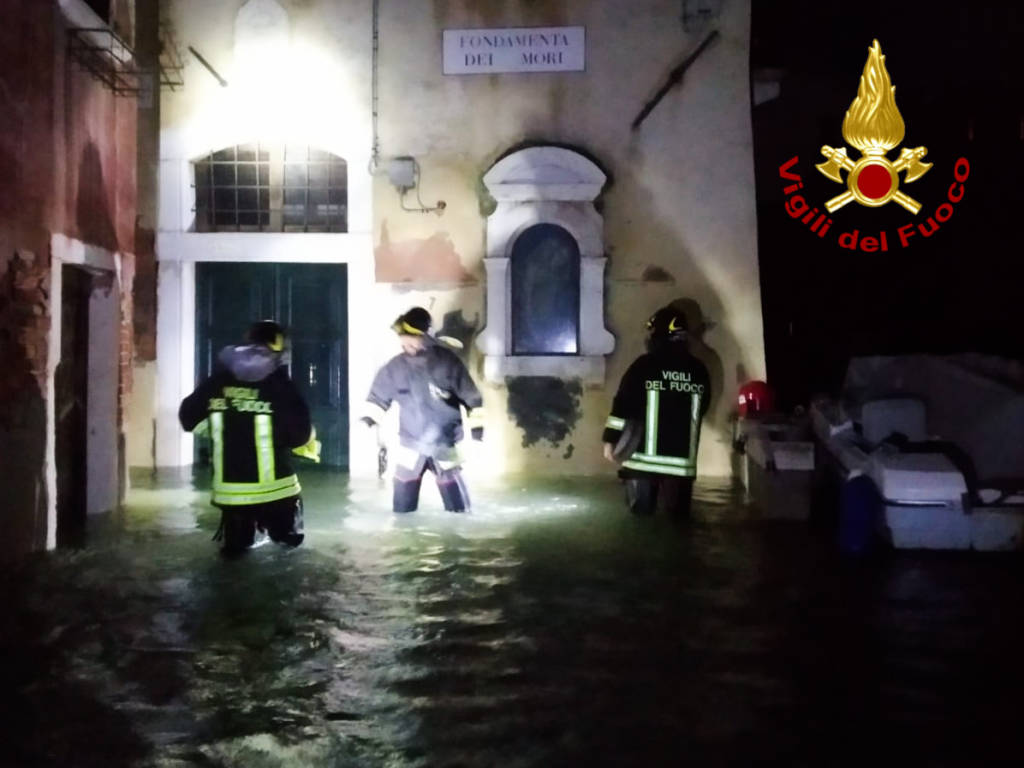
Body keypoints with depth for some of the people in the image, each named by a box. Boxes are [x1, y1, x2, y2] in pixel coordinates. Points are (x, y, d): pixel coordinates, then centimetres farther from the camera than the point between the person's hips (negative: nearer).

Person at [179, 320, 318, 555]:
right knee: (289, 538, 22)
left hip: (230, 488, 3)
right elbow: (300, 434, -17)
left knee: (234, 547, 22)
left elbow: (187, 418, 8)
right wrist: (310, 443, 6)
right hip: (274, 488, -3)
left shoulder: (217, 382, -2)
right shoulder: (280, 386, -14)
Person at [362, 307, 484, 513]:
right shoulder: (395, 366, -4)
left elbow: (470, 395, -4)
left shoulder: (447, 362, -11)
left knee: (456, 504, 4)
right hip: (410, 446, 2)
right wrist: (369, 417, -7)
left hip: (444, 445, -2)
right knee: (403, 507, 8)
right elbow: (379, 395, 7)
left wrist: (476, 425, -4)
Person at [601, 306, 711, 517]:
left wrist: (611, 439, -1)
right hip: (682, 459, 3)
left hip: (645, 456, -3)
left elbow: (623, 405, -9)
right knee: (678, 514, 11)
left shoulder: (644, 365, -7)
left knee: (641, 513, 6)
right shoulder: (699, 370, 5)